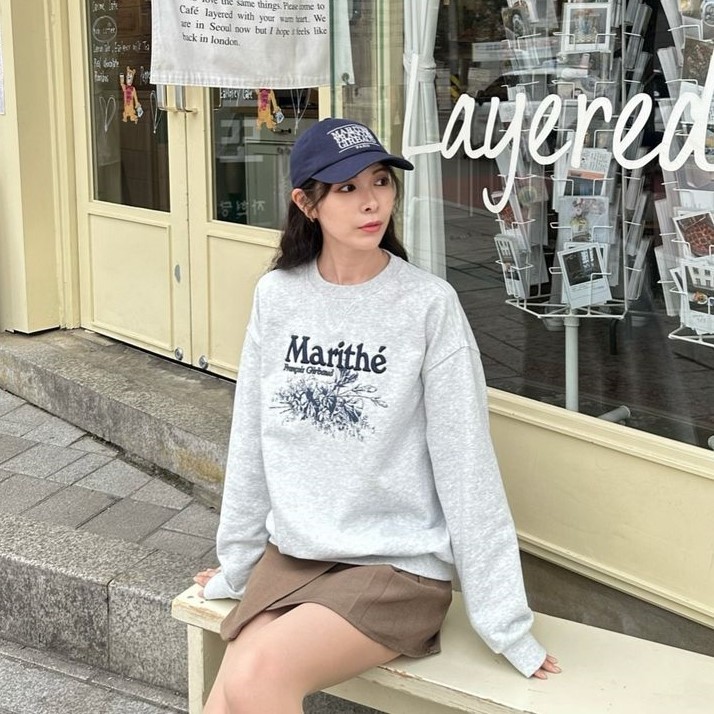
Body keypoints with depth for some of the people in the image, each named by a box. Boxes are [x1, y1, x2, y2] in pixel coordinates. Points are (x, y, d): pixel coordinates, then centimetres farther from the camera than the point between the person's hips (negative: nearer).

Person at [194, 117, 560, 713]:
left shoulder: (429, 304, -11)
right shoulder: (277, 296, 0)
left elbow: (466, 466, -10)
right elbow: (251, 440, 9)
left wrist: (505, 621, -8)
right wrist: (235, 565, 15)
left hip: (399, 565, -4)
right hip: (290, 555, 4)